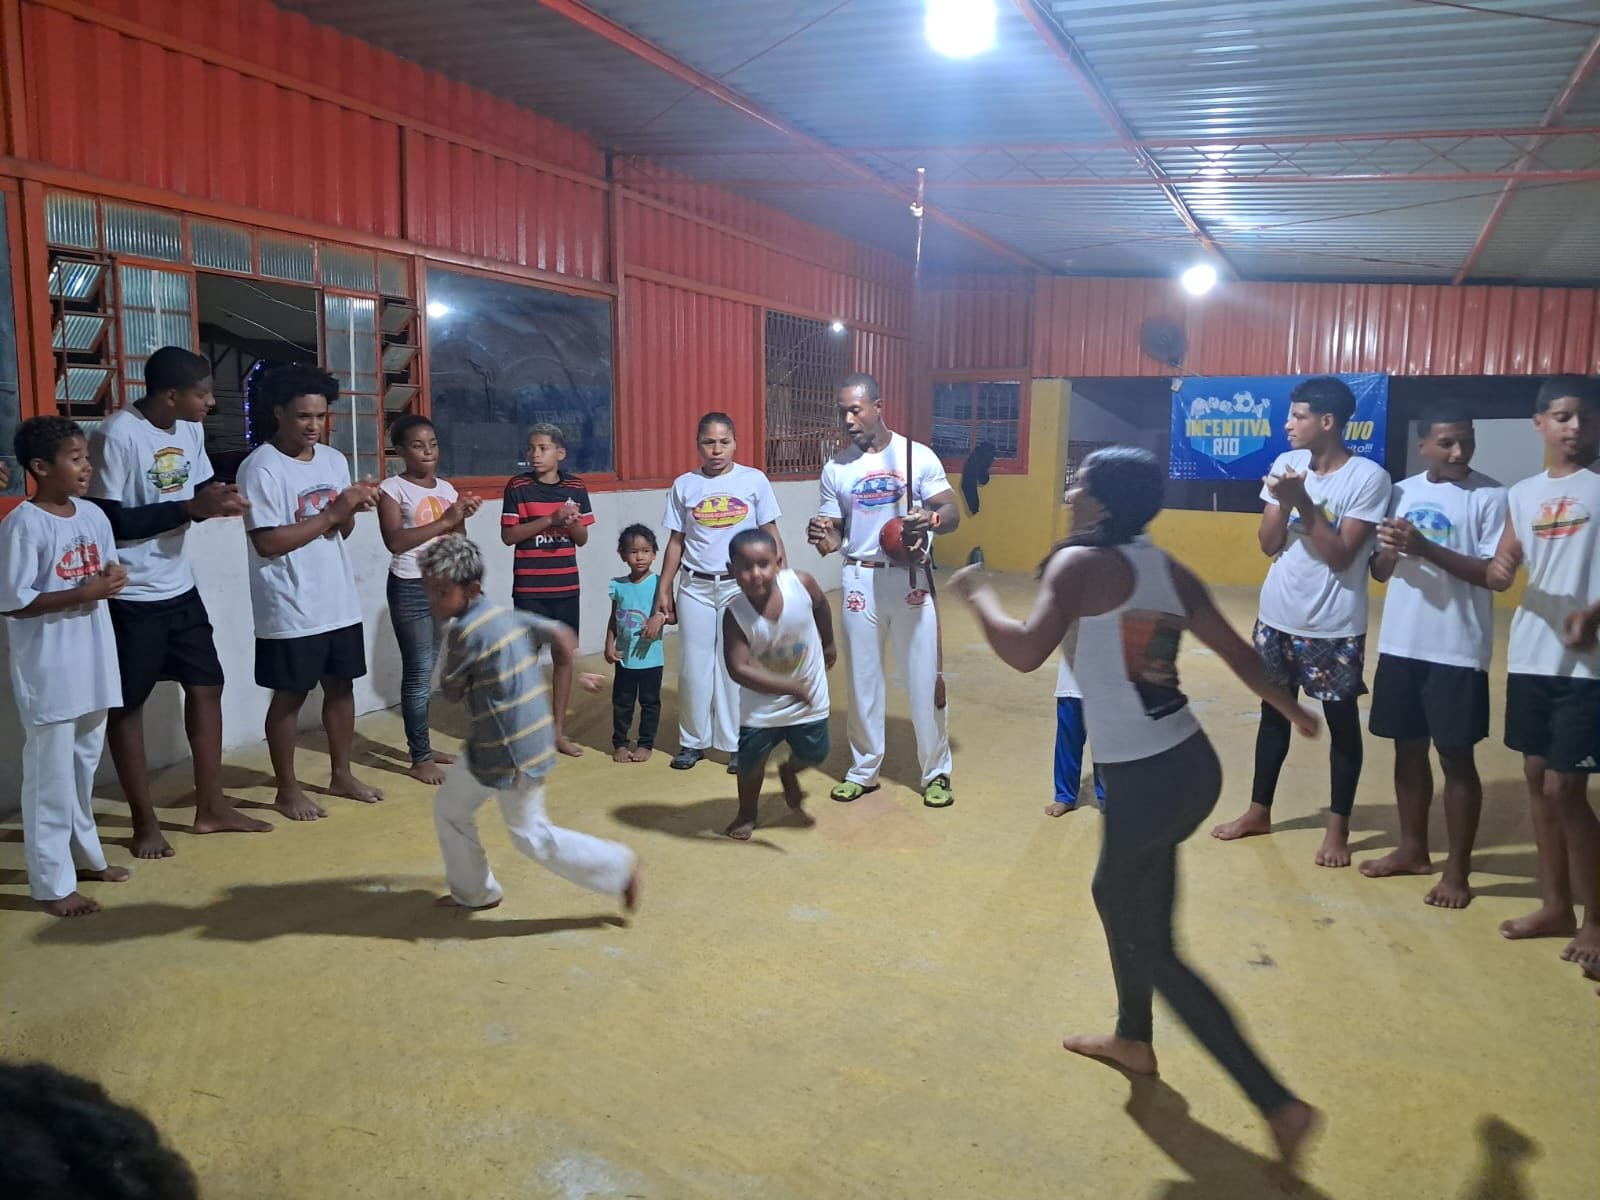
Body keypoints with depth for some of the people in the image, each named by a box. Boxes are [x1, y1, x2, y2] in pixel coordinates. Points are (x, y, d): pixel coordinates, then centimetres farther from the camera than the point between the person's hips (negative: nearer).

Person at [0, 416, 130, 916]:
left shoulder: (94, 515, 6)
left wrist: (114, 579, -6)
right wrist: (82, 593, -22)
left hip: (92, 664, 7)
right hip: (48, 673, -7)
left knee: (85, 765, 19)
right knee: (51, 775, 1)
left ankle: (84, 854, 34)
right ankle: (52, 882, 10)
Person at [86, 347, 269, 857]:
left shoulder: (190, 431, 3)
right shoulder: (117, 435, -20)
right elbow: (105, 521, -21)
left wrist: (221, 500, -9)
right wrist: (191, 507, -23)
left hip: (179, 586, 8)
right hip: (130, 595, -8)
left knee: (206, 685, 11)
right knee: (128, 703, 5)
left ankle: (211, 807, 22)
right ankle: (145, 821, 17)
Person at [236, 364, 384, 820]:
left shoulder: (334, 460, 7)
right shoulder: (260, 468, -14)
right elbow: (267, 543, -20)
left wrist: (350, 511, -10)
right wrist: (331, 514, -22)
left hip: (340, 601, 7)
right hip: (290, 608, -7)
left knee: (341, 686, 15)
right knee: (290, 696, 5)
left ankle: (342, 775, 30)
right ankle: (287, 789, 19)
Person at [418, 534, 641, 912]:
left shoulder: (466, 632, -22)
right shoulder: (503, 614, 4)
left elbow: (450, 689, -9)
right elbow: (554, 629, 16)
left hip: (512, 751, -9)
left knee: (531, 836, 6)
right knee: (449, 808, 19)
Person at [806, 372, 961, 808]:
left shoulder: (917, 456, -4)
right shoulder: (835, 469, 4)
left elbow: (952, 514, -4)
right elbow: (834, 537, 7)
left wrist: (931, 519, -26)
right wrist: (821, 538, -17)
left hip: (911, 578, -2)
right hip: (860, 580, 3)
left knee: (924, 676, 3)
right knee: (862, 677, 10)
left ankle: (936, 772, 17)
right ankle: (864, 769, 25)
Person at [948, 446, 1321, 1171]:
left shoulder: (1080, 562, -13)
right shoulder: (1170, 571, 9)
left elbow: (1026, 652, -25)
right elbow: (1236, 652, 14)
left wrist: (976, 594, -7)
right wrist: (1292, 710, 30)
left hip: (1143, 782, -9)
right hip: (1192, 765, 9)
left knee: (1152, 947, 6)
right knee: (1115, 893, 28)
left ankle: (1279, 1104, 7)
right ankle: (1133, 1039, 46)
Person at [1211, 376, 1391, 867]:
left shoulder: (1368, 478, -14)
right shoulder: (1286, 464, 1)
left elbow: (1341, 556, -19)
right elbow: (1268, 545, 0)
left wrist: (1303, 501, -22)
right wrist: (1283, 501, -17)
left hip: (1334, 626, -5)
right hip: (1277, 615, 5)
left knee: (1341, 721, 7)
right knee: (1273, 712, 16)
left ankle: (1338, 827, 21)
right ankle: (1259, 811, 30)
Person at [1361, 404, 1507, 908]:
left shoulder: (1490, 497, -7)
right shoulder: (1402, 492, 8)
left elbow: (1494, 574, -14)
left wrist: (1427, 549, -22)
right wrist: (1389, 550, -12)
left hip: (1457, 651, -5)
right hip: (1400, 643, 5)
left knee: (1456, 757, 2)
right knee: (1408, 748, 15)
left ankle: (1457, 869, 14)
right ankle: (1413, 849, 30)